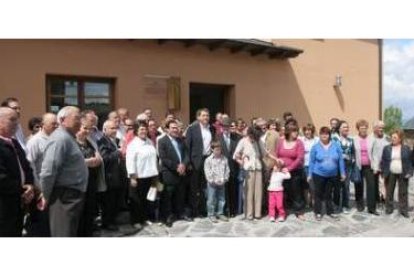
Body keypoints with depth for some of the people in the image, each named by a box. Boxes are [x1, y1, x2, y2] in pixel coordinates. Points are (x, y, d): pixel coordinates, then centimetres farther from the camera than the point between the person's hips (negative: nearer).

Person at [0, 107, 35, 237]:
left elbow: (26, 166, 16)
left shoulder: (14, 143, 15)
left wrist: (29, 186, -2)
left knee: (16, 234, 17)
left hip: (18, 204, 9)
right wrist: (22, 191, -11)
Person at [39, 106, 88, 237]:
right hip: (65, 197, -10)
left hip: (72, 195, 10)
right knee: (64, 235, -2)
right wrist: (46, 196, -15)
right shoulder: (60, 138, -18)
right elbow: (48, 171, -24)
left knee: (71, 233, 19)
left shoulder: (68, 137, 15)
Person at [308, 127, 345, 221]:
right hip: (318, 174, -2)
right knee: (318, 193, 8)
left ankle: (330, 211, 28)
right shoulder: (315, 147, -7)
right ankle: (318, 212, 19)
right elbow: (312, 162, -3)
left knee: (328, 193, 15)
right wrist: (310, 174, -2)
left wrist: (342, 173, 1)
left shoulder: (336, 145, -3)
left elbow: (340, 160, 1)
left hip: (332, 175, 2)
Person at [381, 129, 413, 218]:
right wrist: (383, 172, -3)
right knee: (389, 192, 8)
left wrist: (409, 172, -7)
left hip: (403, 174, -1)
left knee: (403, 193, 6)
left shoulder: (406, 148, 0)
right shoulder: (387, 148, 1)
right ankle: (389, 209, 19)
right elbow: (383, 161, 3)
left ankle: (404, 210, 16)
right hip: (390, 174, 1)